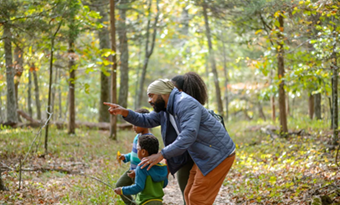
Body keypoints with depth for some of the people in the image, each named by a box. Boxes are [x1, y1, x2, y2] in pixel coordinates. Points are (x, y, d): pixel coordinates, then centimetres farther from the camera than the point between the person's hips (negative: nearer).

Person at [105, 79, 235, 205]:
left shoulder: (185, 103, -23)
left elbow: (189, 134, -32)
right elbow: (146, 121, 10)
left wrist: (161, 155, -33)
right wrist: (124, 112, -8)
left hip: (218, 155, -10)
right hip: (204, 157, 10)